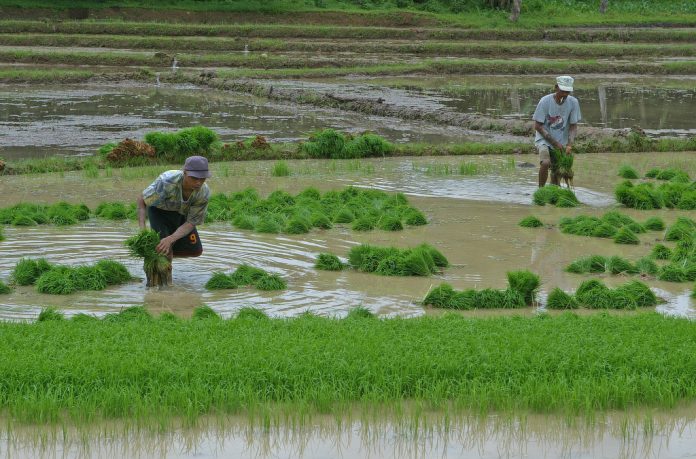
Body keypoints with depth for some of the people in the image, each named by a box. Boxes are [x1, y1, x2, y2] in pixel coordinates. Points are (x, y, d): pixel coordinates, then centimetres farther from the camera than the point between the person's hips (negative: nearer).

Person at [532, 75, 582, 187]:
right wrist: (555, 143, -16)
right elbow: (538, 126, -13)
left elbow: (573, 126, -2)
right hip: (544, 139, -4)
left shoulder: (573, 102, -8)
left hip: (561, 142, 4)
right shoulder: (545, 101, -17)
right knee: (546, 163, -27)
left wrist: (569, 145, -18)